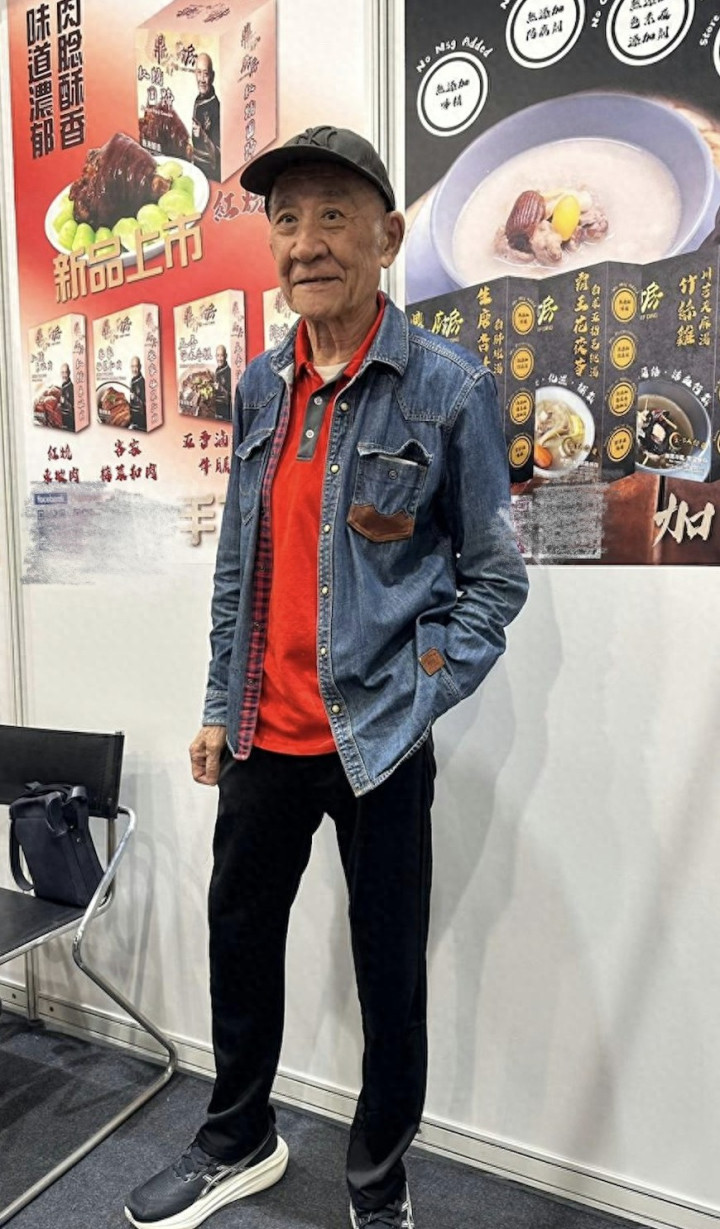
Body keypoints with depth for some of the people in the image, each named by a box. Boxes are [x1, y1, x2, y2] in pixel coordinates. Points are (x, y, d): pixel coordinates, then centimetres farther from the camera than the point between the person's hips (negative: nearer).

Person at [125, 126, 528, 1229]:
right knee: (240, 937, 19)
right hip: (264, 738, 5)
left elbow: (496, 578, -6)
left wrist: (409, 703, -13)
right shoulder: (261, 387, 7)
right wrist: (220, 707, 11)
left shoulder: (448, 388, -8)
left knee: (390, 973, 11)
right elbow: (238, 563, 12)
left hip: (376, 744, -5)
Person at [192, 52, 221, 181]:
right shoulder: (197, 101, 6)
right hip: (196, 166, 8)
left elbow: (217, 156, -22)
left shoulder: (216, 106, -17)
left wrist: (204, 136, -33)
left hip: (211, 171, -8)